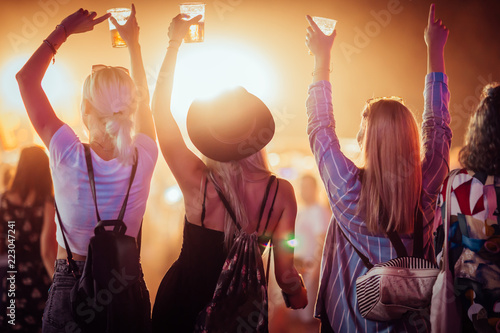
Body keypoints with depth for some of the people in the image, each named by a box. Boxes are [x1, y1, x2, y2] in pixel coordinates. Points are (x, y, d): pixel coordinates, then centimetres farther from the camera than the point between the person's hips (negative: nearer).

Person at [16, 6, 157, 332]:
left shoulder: (69, 157, -21)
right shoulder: (143, 158, -13)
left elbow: (26, 77, -8)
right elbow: (144, 98, 9)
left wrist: (64, 30, -1)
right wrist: (133, 41, 20)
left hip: (70, 284, -2)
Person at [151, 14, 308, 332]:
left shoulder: (197, 181, -21)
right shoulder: (281, 192, -19)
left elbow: (160, 109, -9)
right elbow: (285, 274, -14)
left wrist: (175, 42, -6)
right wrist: (300, 297, 8)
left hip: (182, 302, 0)